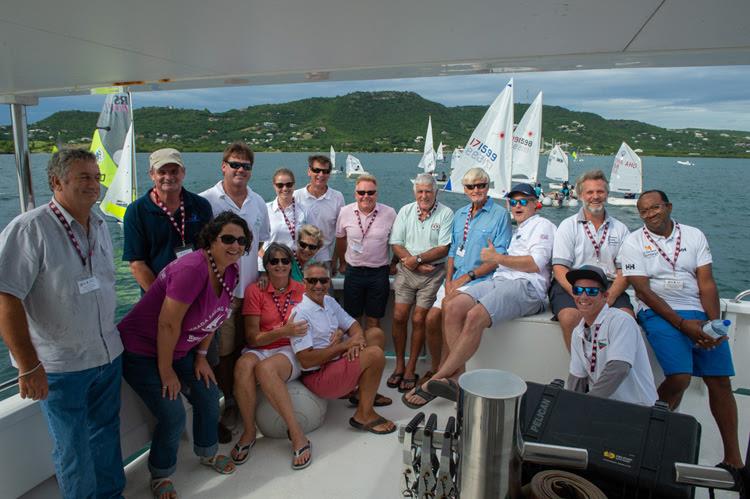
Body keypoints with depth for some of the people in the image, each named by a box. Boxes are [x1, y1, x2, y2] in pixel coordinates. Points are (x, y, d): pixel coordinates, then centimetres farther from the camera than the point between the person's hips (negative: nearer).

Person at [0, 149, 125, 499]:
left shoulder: (99, 225, 6)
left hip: (108, 356, 6)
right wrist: (28, 365, -21)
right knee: (74, 451, 9)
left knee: (106, 436, 20)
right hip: (60, 366, -6)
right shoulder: (29, 228, -17)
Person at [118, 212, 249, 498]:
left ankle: (207, 453, 37)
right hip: (142, 352, -8)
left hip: (179, 349, 8)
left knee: (208, 397, 10)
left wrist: (201, 356, 7)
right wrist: (166, 371, -18)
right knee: (173, 417, -9)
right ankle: (160, 475, 20)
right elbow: (168, 323, -28)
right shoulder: (192, 269, -32)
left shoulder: (230, 273, -5)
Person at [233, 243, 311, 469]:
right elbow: (252, 337, -2)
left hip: (291, 351, -1)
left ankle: (297, 434, -26)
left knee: (265, 368, -35)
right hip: (259, 350, 1)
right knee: (243, 364, -35)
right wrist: (283, 331, -17)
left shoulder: (302, 290, 6)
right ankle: (249, 432, -16)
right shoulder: (255, 290, 2)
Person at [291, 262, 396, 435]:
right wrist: (344, 345, -19)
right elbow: (306, 360, -25)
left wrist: (356, 339, -14)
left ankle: (361, 392, 12)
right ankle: (364, 415, -8)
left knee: (376, 333, 9)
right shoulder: (300, 314, -20)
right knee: (375, 354, -22)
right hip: (317, 377, -9)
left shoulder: (329, 301, 7)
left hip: (336, 361, 9)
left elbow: (353, 326, 11)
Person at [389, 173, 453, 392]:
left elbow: (443, 249, -9)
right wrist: (413, 263, -12)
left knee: (419, 319, -3)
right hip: (406, 270, 3)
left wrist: (417, 259, -16)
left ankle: (410, 369, 12)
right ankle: (399, 365, 16)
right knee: (399, 316, -1)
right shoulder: (405, 211, 7)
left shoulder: (446, 214, -3)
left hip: (433, 273, -3)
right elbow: (396, 245, 2)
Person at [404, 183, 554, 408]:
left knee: (475, 316, -31)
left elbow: (536, 263, -7)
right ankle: (456, 376, -21)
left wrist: (497, 258, -3)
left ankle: (434, 382, -25)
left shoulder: (542, 225, 11)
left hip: (526, 286, -7)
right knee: (452, 306, -20)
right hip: (499, 280, 8)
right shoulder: (518, 231, 37)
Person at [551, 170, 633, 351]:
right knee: (570, 318, -32)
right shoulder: (568, 226, 10)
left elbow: (624, 270, 9)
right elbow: (559, 267, -1)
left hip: (609, 287, 2)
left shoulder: (620, 229, 18)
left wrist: (611, 296, -11)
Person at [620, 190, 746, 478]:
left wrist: (715, 323, -10)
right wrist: (682, 324, -14)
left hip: (699, 313, 4)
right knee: (679, 378, -21)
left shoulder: (694, 236, 10)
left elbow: (706, 283, 4)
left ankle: (733, 459, 12)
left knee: (720, 381, 0)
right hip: (659, 314, -3)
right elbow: (643, 291, -7)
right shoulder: (634, 243, 0)